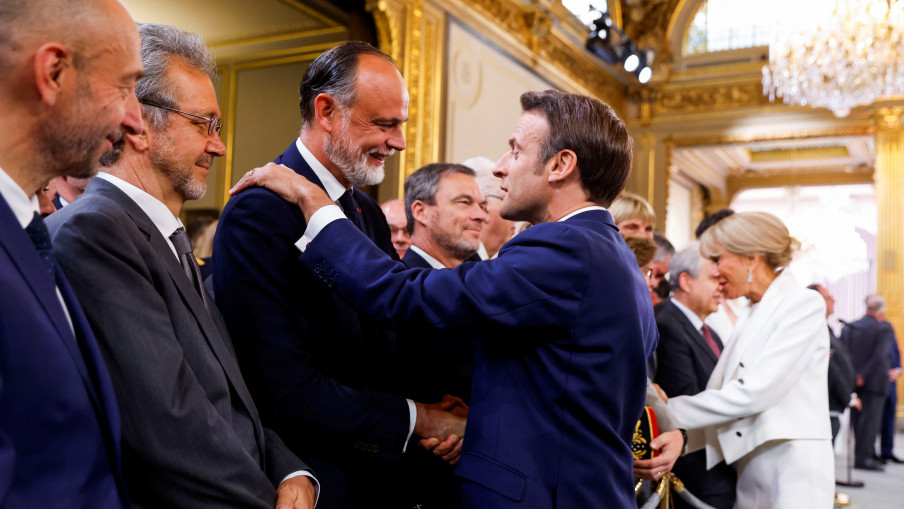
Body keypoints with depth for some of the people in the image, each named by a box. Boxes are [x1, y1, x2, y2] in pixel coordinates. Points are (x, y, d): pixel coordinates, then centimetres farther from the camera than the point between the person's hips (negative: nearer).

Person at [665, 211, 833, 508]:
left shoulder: (804, 304, -9)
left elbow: (754, 393, -18)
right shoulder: (751, 319, 13)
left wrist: (669, 412, -14)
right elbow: (718, 393, 7)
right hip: (751, 471, 7)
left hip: (793, 472, -7)